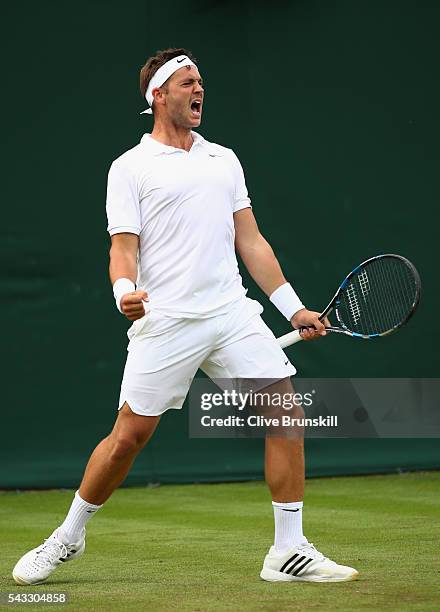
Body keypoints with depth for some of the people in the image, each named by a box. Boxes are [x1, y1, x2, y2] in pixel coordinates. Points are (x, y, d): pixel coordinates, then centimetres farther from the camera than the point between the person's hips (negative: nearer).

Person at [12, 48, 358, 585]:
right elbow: (123, 245, -4)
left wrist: (293, 308, 13)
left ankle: (289, 552, 0)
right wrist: (125, 291, -25)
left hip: (233, 314, 4)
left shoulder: (224, 159, 18)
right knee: (128, 436, -3)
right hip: (165, 321, -4)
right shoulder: (130, 168, 3)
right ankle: (68, 537, 19)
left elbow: (250, 241, 18)